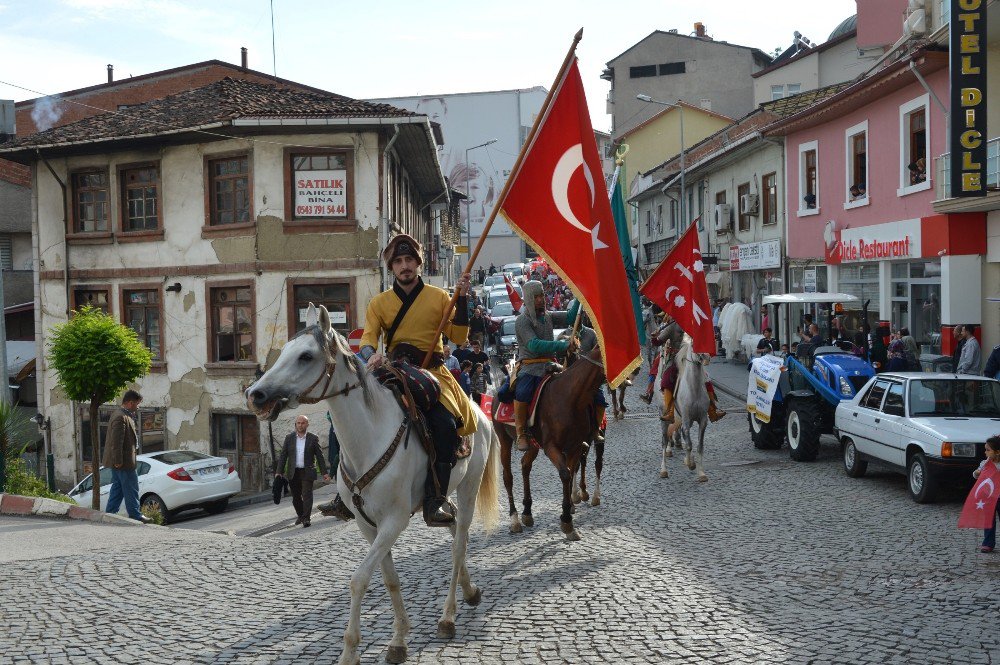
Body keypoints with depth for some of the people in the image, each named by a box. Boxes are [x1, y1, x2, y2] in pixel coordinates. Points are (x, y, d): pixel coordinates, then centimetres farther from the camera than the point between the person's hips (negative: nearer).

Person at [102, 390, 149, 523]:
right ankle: (135, 515, 4)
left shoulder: (122, 415, 15)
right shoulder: (121, 418, -19)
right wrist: (118, 461, -23)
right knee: (131, 489, -3)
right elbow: (116, 441, -23)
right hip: (124, 462, -11)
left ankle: (110, 513, 18)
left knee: (118, 488, 15)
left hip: (119, 462, 11)